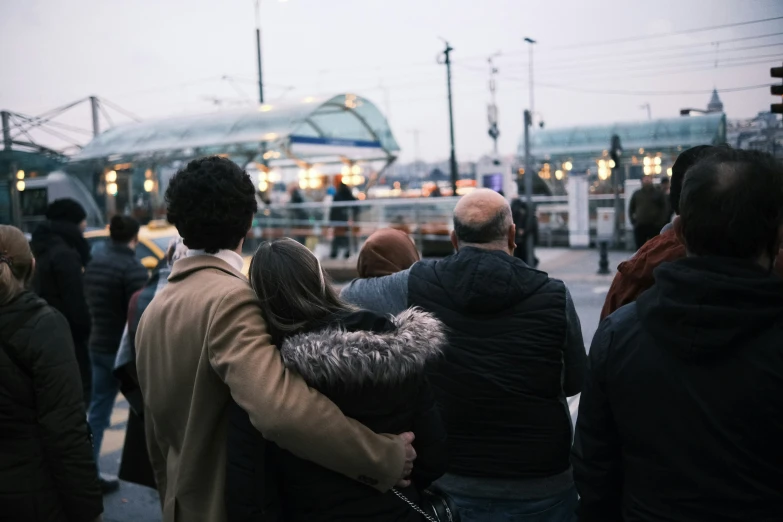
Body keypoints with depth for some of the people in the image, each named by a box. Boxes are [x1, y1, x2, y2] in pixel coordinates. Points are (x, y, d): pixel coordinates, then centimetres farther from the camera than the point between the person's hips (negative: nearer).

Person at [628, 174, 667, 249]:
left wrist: (659, 221, -7)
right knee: (640, 248, 3)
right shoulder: (637, 194, 12)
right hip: (639, 226, 2)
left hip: (654, 226, -2)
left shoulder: (658, 193, 6)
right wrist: (633, 221, 4)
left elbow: (664, 208, 2)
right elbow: (631, 208, 15)